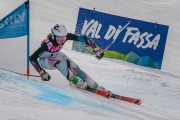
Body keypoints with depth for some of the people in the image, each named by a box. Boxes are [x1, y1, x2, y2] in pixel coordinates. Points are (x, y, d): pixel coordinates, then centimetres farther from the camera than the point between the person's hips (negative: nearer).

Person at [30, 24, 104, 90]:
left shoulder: (65, 36, -29)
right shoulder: (47, 44, -41)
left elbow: (83, 38, -23)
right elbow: (32, 58, -38)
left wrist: (96, 49, -28)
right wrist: (42, 73, -39)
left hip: (56, 55, 4)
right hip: (44, 60, -4)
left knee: (74, 67, -15)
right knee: (61, 63, -33)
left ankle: (94, 86, -7)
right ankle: (78, 83, -17)